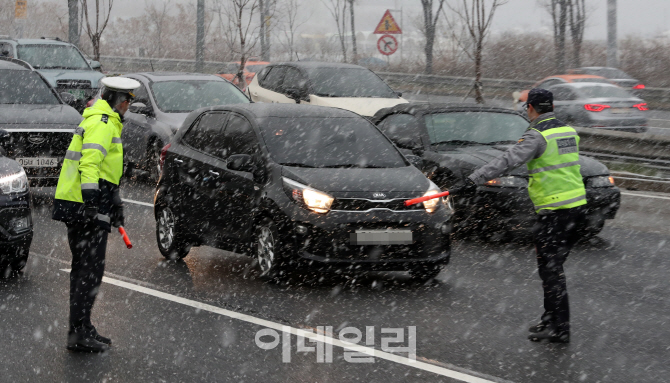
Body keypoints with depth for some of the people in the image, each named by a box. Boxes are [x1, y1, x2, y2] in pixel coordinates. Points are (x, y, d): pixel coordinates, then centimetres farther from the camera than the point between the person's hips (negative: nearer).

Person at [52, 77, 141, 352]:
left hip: (87, 206, 11)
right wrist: (91, 199, -33)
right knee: (90, 271, -8)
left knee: (84, 269, 16)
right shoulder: (102, 123, -12)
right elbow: (90, 161, -25)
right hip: (85, 207, -11)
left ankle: (82, 328, 23)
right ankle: (78, 333, -7)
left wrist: (114, 204, 38)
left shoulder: (107, 122, 23)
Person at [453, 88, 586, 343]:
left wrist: (474, 181, -25)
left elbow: (508, 160, -23)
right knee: (554, 266, 17)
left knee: (550, 268, -3)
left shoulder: (537, 136, -13)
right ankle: (551, 320, 22)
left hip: (554, 212, -8)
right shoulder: (568, 131, 13)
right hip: (576, 206, 8)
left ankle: (559, 329, -3)